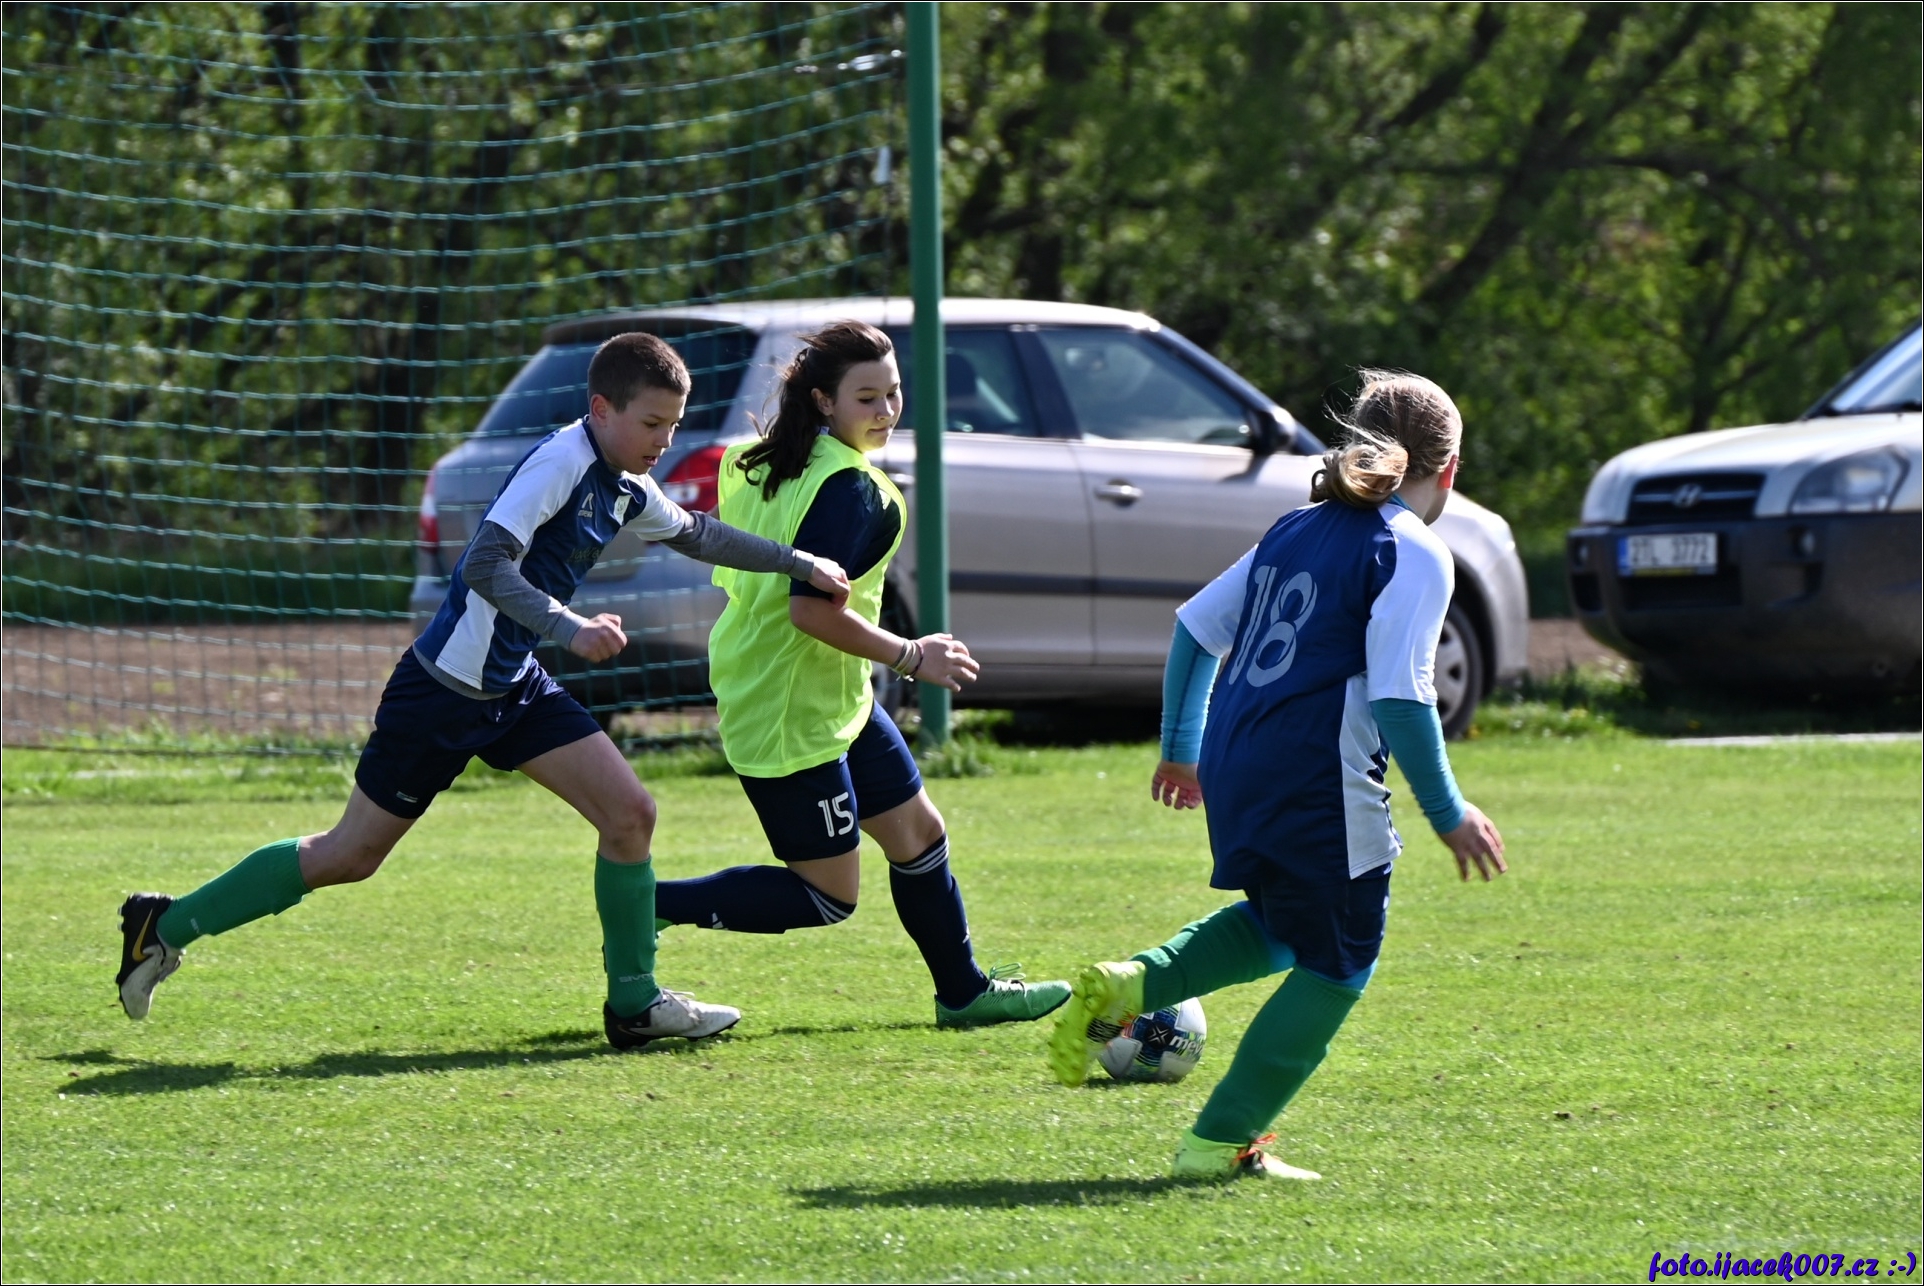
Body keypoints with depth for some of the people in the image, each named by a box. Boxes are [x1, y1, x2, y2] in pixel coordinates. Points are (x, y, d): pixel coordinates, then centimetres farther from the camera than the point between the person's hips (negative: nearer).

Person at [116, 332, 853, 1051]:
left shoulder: (626, 491, 6)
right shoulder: (562, 463, -22)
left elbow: (696, 535, 27)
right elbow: (486, 566, -31)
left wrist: (800, 565, 26)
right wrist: (569, 631, -40)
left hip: (516, 690, 8)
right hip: (444, 689, -8)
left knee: (629, 812, -4)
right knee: (351, 855, 1)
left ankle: (634, 1005, 7)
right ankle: (169, 925, 14)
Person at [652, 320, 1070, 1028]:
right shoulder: (851, 488, -23)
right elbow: (812, 609, -30)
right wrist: (911, 657, -18)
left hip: (834, 696, 10)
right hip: (793, 713, -10)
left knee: (916, 832, 18)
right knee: (828, 895, -2)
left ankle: (965, 991, 30)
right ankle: (652, 907, 1)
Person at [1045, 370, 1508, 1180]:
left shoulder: (1297, 530, 15)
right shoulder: (1415, 553, -8)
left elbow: (1195, 626, 19)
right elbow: (1400, 696, -17)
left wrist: (1181, 748, 30)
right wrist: (1447, 814, -10)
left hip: (1232, 770, 8)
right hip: (1320, 782, -8)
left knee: (1278, 927, 29)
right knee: (1336, 964, 9)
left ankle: (1129, 987, 7)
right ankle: (1222, 1141, 6)